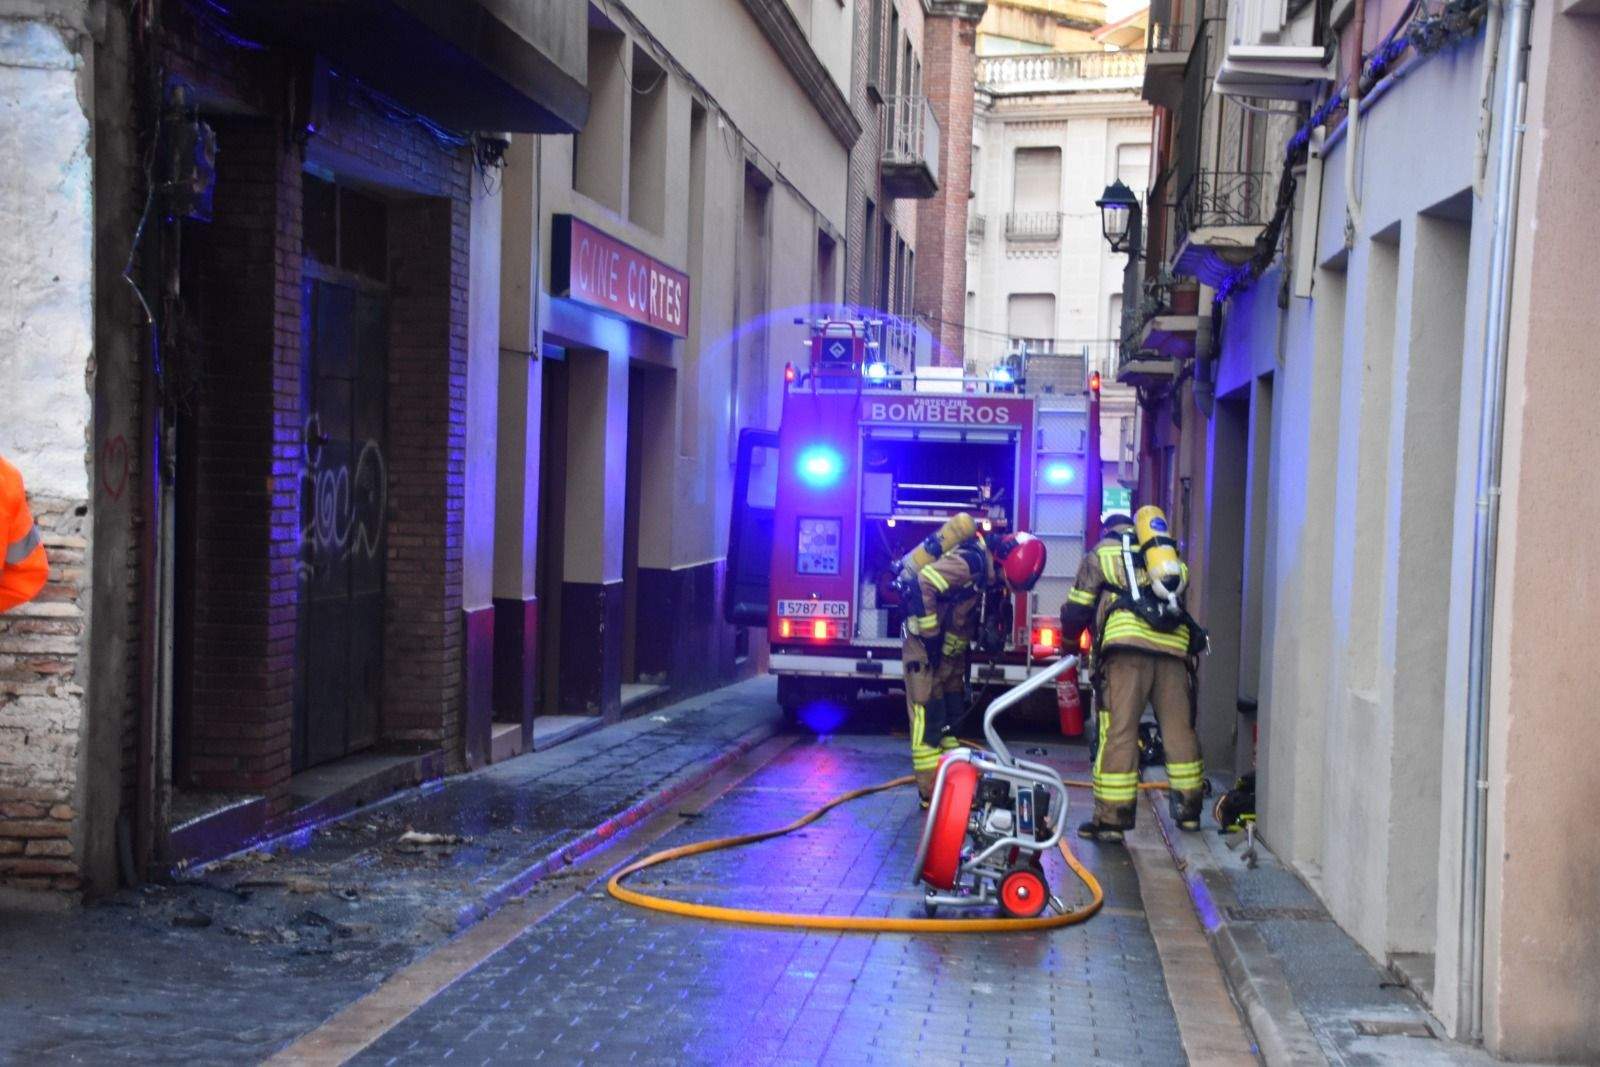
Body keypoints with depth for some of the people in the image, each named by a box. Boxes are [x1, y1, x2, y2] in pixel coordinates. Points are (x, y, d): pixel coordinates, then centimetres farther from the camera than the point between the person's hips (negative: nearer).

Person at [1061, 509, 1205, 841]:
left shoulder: (1102, 553, 19)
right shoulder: (1170, 557, 31)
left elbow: (1075, 611, 18)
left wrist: (1069, 639, 37)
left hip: (1129, 643, -4)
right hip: (1174, 644, 4)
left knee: (1119, 730, -5)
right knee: (1179, 728, 12)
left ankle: (1112, 817, -7)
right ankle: (1189, 809, 19)